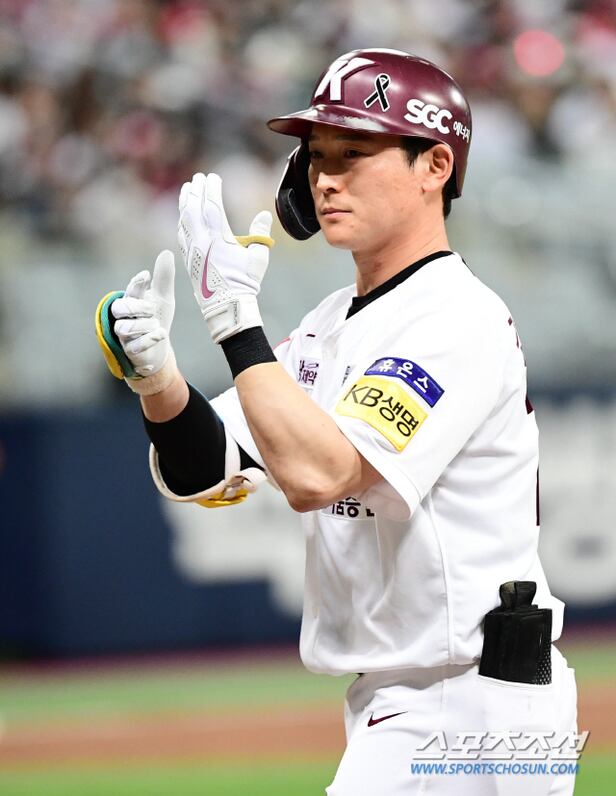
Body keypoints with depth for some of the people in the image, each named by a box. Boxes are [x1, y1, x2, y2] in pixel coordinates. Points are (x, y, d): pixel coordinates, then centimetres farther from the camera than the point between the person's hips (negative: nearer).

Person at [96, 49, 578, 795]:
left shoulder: (461, 318, -15)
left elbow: (316, 475, -27)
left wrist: (234, 314, -23)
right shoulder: (330, 326, 13)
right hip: (392, 706, 9)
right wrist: (157, 377, -13)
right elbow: (202, 474, 6)